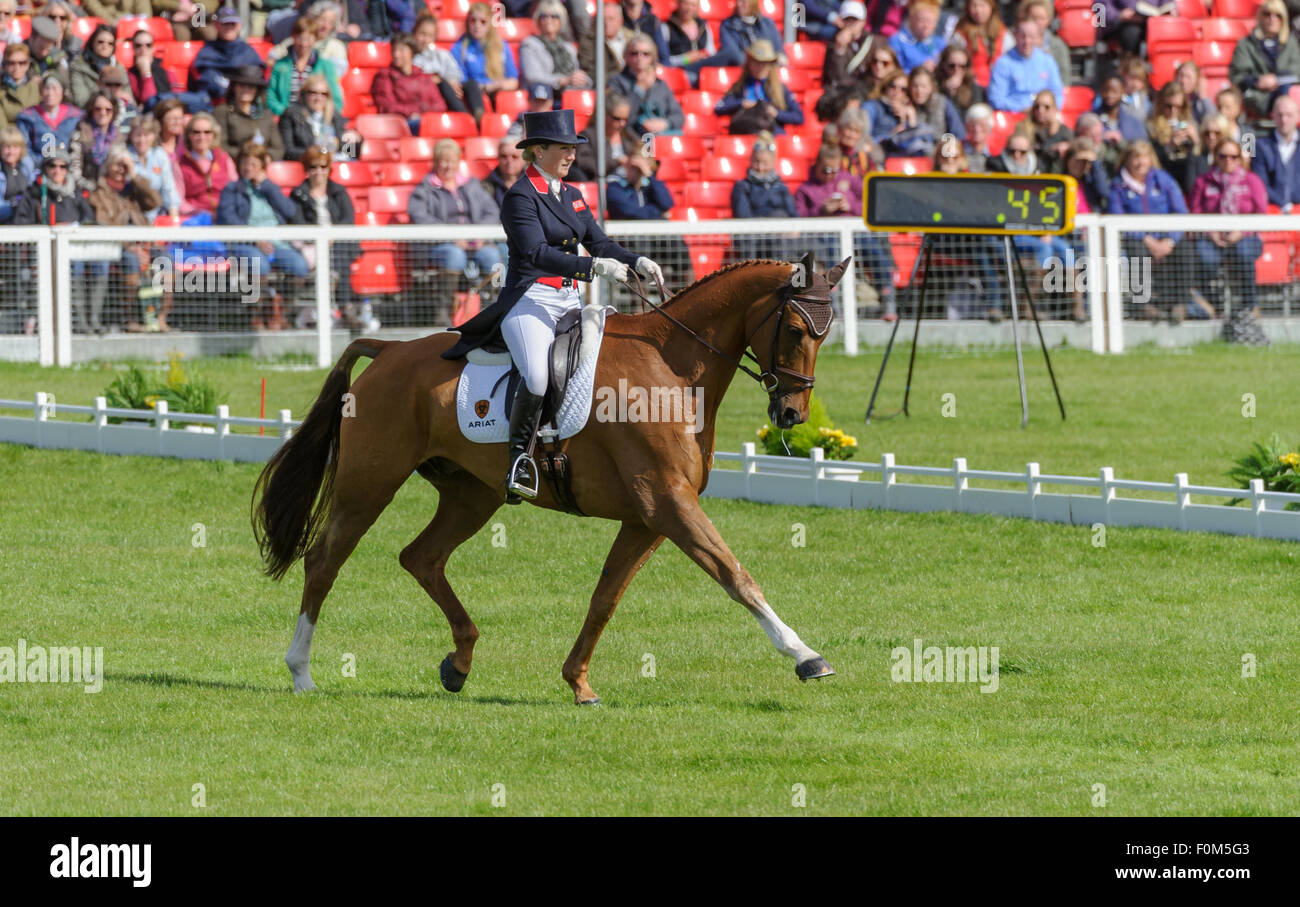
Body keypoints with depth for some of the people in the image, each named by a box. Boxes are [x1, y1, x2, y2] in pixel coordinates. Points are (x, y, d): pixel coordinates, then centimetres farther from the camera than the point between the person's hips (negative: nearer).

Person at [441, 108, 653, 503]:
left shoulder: (571, 196, 18)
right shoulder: (520, 197, -7)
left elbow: (600, 243, 17)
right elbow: (537, 253, -20)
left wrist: (637, 262, -2)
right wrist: (594, 267, -29)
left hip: (570, 300, 8)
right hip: (530, 301, -8)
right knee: (537, 377, -32)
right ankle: (519, 456, -18)